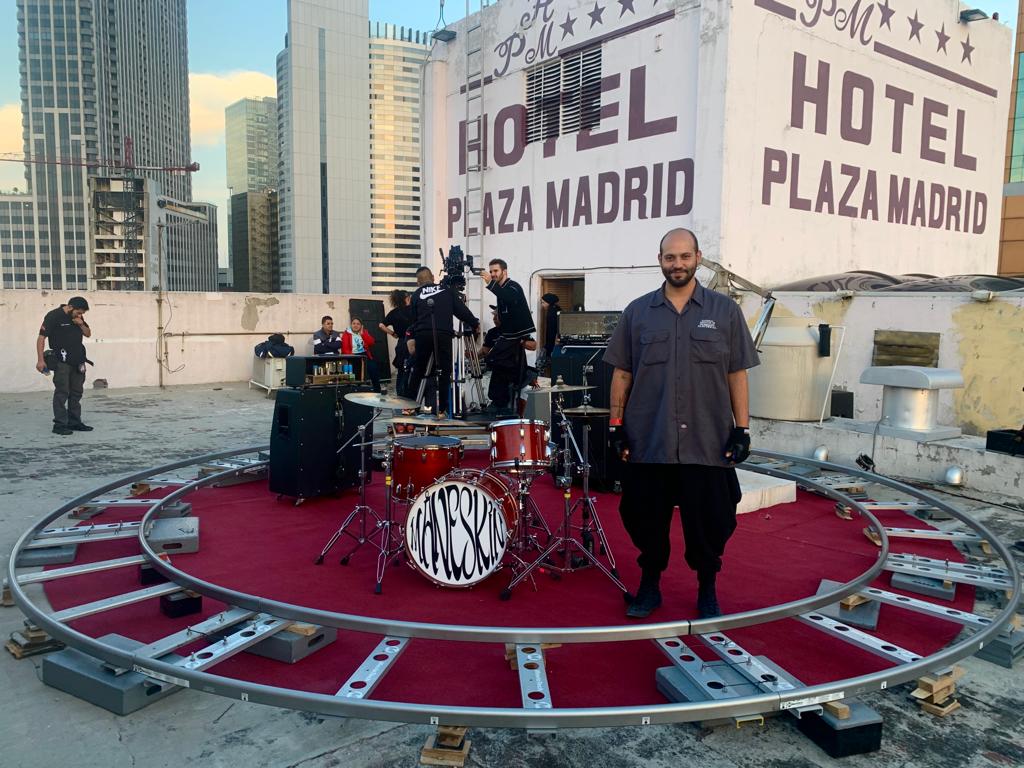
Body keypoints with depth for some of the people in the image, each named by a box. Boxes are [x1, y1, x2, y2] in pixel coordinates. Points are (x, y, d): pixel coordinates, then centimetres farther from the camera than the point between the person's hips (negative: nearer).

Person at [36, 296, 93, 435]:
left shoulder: (78, 317, 9)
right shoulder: (53, 316, -10)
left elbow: (88, 334, 16)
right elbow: (41, 337, -11)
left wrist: (81, 324, -6)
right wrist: (40, 360, -16)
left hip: (78, 361, 7)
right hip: (61, 361, -7)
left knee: (76, 392, 11)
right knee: (62, 392, -7)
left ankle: (75, 422, 19)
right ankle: (60, 424, -3)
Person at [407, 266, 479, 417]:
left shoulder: (416, 295, 16)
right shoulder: (447, 291, 13)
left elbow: (413, 319, 16)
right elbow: (461, 310, 8)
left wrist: (412, 336, 28)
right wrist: (475, 324, 17)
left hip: (422, 335, 2)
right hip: (443, 335, -1)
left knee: (418, 370, 13)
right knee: (444, 372, 5)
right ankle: (441, 409, 4)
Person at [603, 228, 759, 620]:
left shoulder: (725, 311, 5)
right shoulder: (638, 312, 6)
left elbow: (737, 375, 4)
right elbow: (622, 373, 8)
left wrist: (742, 428, -1)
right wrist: (616, 423, 3)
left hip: (708, 444, 0)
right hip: (647, 442, 1)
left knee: (710, 523, 8)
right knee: (646, 520, 9)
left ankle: (707, 590, 29)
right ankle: (649, 585, 30)